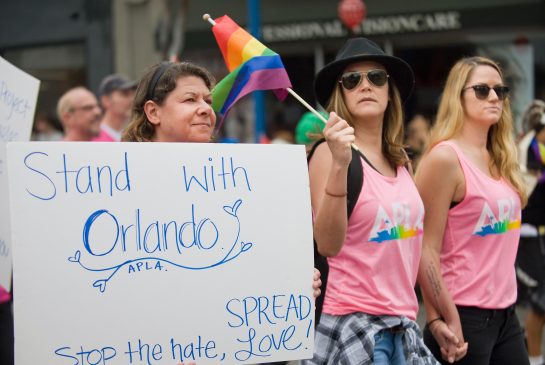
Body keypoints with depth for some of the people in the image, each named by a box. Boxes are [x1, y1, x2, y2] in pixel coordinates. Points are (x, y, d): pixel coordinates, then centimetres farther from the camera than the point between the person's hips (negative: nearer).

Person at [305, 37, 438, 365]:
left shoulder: (400, 161, 11)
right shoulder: (329, 154, -9)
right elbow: (328, 245, -21)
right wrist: (340, 164, -31)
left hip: (402, 325, 7)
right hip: (352, 324, -6)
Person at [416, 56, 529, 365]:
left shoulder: (501, 160, 11)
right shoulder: (445, 158, -11)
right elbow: (425, 250, -15)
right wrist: (447, 320, -18)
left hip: (506, 314, 8)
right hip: (463, 317, -7)